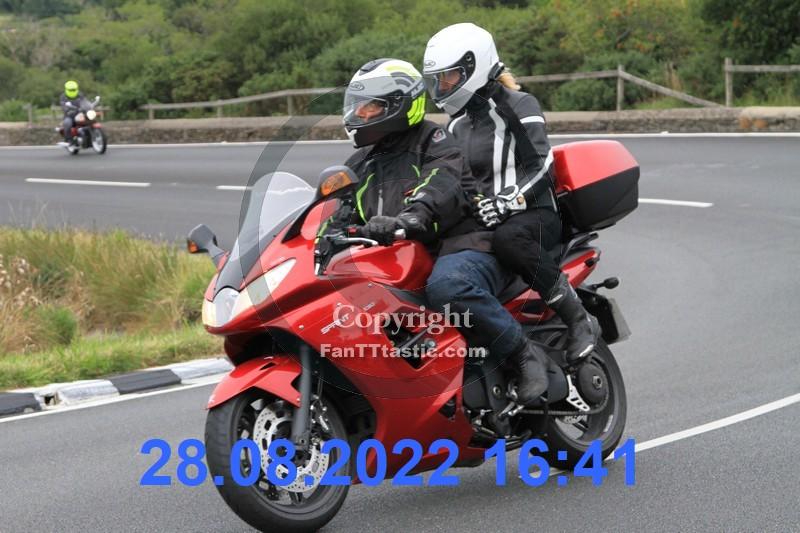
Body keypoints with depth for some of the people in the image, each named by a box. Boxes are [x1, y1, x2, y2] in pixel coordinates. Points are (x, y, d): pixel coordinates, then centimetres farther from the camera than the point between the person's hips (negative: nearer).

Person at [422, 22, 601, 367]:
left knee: (508, 238, -42)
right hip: (480, 222, 7)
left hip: (536, 214, -7)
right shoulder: (457, 125, 20)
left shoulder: (517, 106, -3)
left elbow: (540, 166, -14)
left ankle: (578, 319, -31)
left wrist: (507, 202, -29)